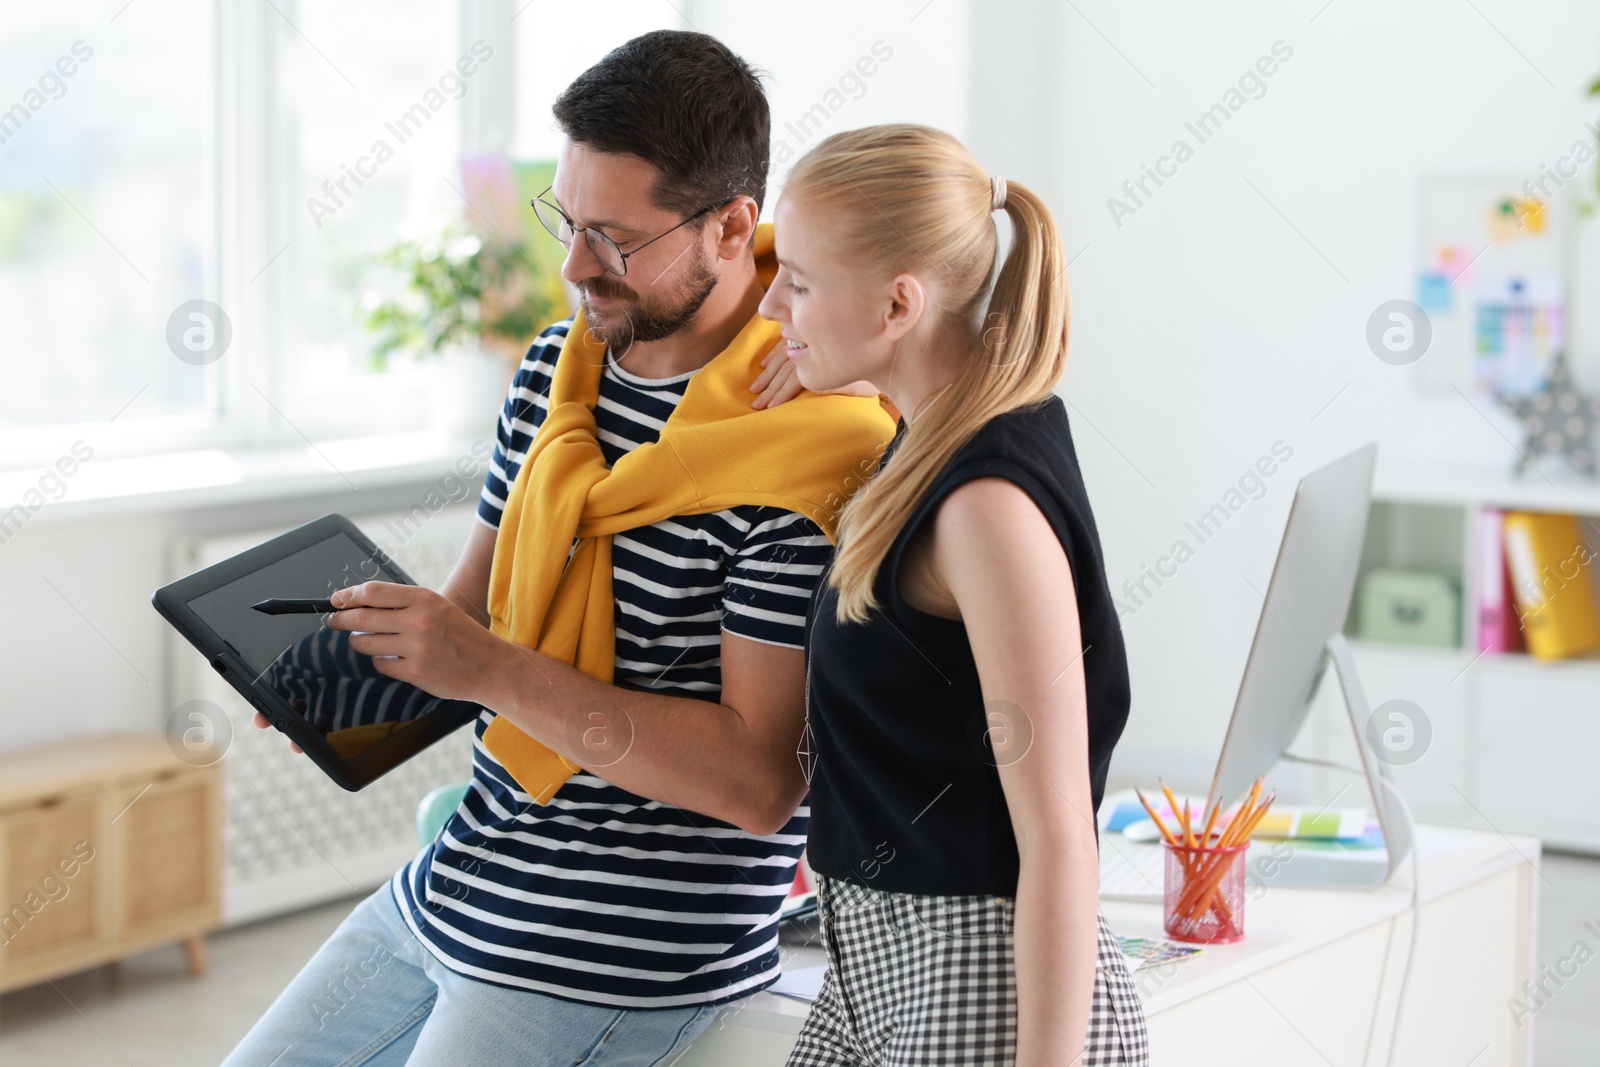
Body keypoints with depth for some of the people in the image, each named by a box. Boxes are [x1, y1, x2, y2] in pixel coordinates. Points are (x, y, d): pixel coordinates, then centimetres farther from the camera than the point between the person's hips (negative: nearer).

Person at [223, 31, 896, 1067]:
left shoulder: (806, 445, -20)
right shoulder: (558, 368, 5)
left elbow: (760, 780, -23)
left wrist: (496, 673, -28)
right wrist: (355, 656, -7)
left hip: (619, 956, -8)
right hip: (445, 890, 8)